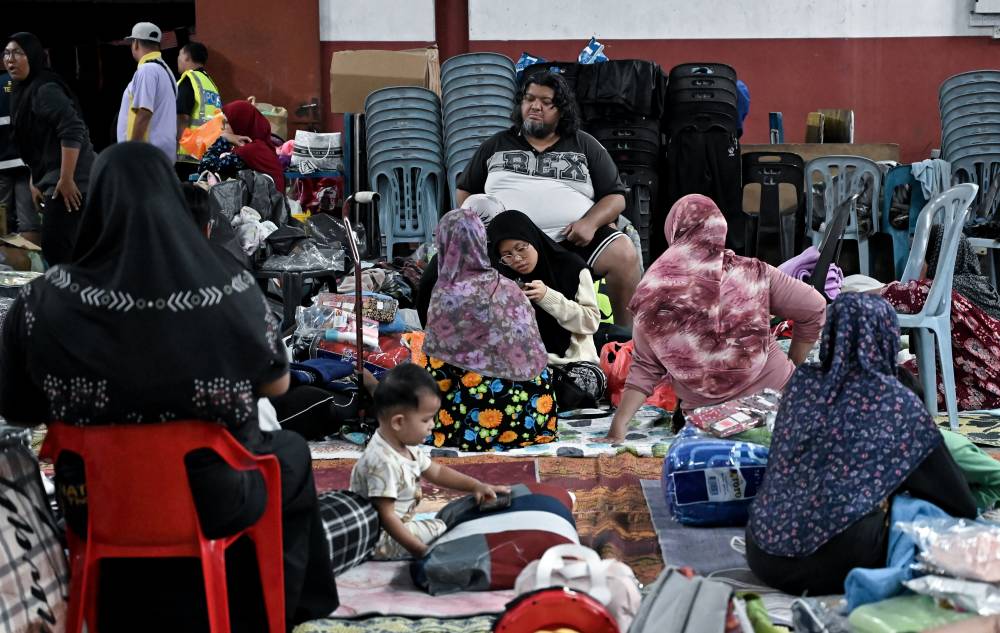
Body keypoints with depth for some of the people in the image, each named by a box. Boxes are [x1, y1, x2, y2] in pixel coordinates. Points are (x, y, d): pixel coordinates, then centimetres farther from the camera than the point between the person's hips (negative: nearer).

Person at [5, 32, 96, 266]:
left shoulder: (45, 89, -13)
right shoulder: (21, 92, 16)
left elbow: (73, 132, -23)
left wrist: (66, 179, -25)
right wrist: (34, 182, 19)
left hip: (69, 180, -10)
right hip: (52, 178, 10)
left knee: (54, 244, -12)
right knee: (62, 245, 12)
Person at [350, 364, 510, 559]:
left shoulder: (405, 445, 2)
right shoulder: (384, 462, -30)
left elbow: (436, 471, 16)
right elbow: (386, 517, -30)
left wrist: (476, 485, 8)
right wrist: (418, 549, -29)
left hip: (401, 525, 10)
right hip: (382, 539, -10)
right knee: (445, 531, -12)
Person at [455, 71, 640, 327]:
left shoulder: (585, 146, 15)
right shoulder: (496, 145, 20)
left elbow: (615, 197, 11)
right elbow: (465, 191, 23)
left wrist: (590, 222, -10)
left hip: (575, 239, 0)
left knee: (624, 254, -28)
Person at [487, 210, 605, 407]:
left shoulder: (571, 267, 2)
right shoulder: (505, 280, 10)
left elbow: (592, 321, -5)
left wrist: (548, 297, -16)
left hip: (575, 361, -1)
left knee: (581, 380, -36)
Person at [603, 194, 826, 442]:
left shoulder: (653, 292, -10)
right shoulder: (751, 273, -12)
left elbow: (644, 370, -9)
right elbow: (814, 308, -6)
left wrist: (618, 427, -3)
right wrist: (792, 367, 8)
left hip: (703, 411, 2)